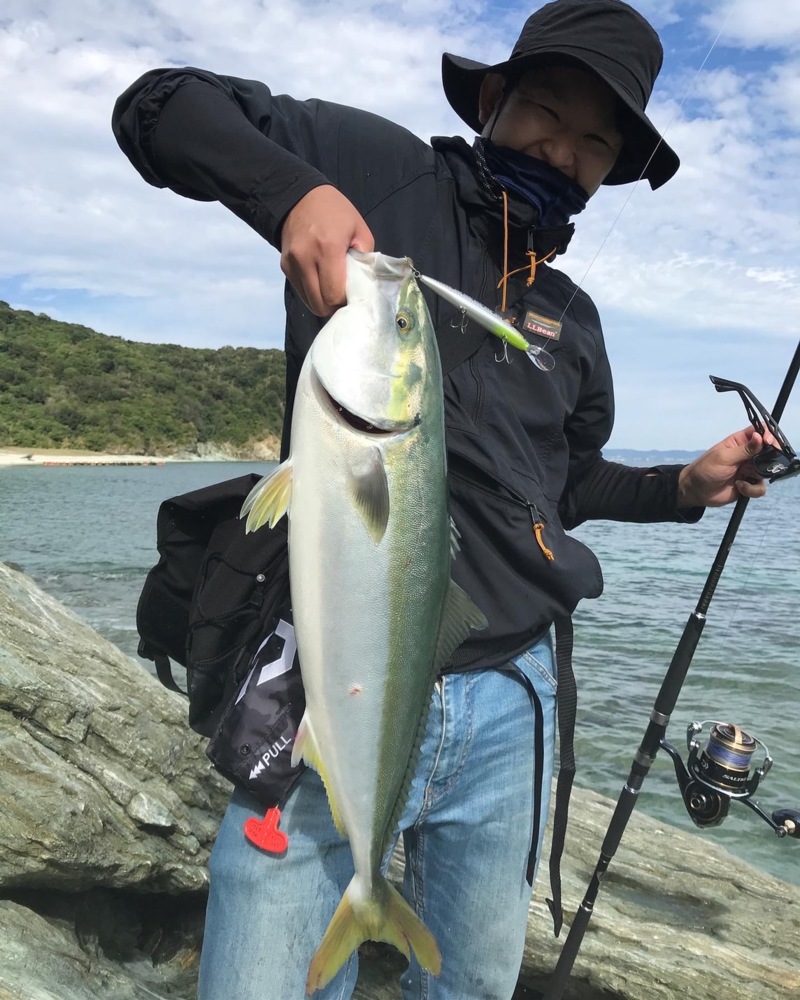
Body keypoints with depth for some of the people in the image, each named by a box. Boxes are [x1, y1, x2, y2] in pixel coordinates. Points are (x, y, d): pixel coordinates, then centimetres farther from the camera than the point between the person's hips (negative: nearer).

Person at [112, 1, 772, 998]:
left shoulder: (573, 319, 16)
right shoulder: (384, 170, 1)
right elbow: (159, 106, -3)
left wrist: (685, 485, 16)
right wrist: (292, 190, -21)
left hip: (507, 708, 6)